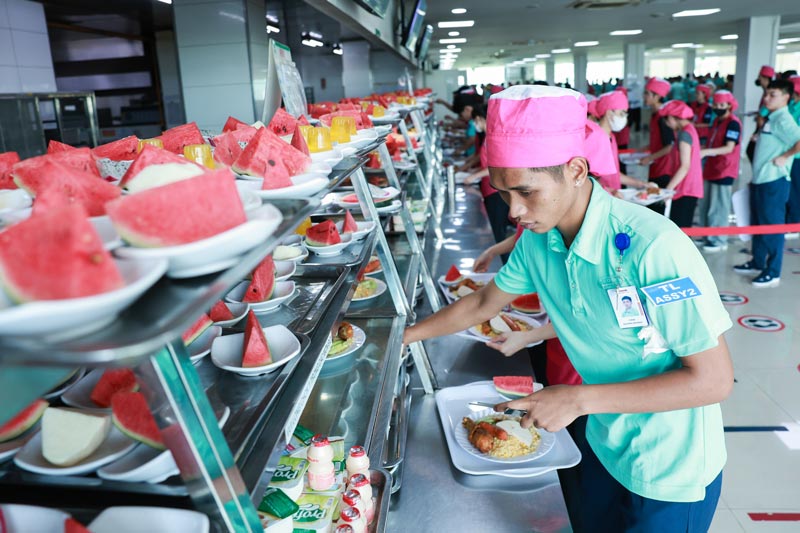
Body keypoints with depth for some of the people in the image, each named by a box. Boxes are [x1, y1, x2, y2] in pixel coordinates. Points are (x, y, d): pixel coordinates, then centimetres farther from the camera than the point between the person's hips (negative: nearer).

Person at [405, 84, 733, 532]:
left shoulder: (654, 248, -31)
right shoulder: (537, 240, -11)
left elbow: (715, 379, -26)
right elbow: (484, 304, 6)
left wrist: (580, 399, -29)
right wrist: (404, 336, 6)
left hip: (673, 474, -5)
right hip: (603, 446, 6)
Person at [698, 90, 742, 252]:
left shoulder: (733, 123, -14)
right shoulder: (717, 120, 14)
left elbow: (729, 148, -25)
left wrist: (706, 152, -37)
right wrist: (701, 150, 18)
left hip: (724, 171, -9)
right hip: (710, 169, 9)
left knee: (718, 208, -3)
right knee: (705, 206, 14)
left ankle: (719, 241, 7)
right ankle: (707, 236, 25)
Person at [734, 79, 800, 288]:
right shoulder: (771, 118, 14)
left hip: (774, 181, -10)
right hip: (760, 178, 10)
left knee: (772, 225, -3)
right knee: (758, 222, 18)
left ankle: (773, 272, 5)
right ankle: (757, 262, 32)